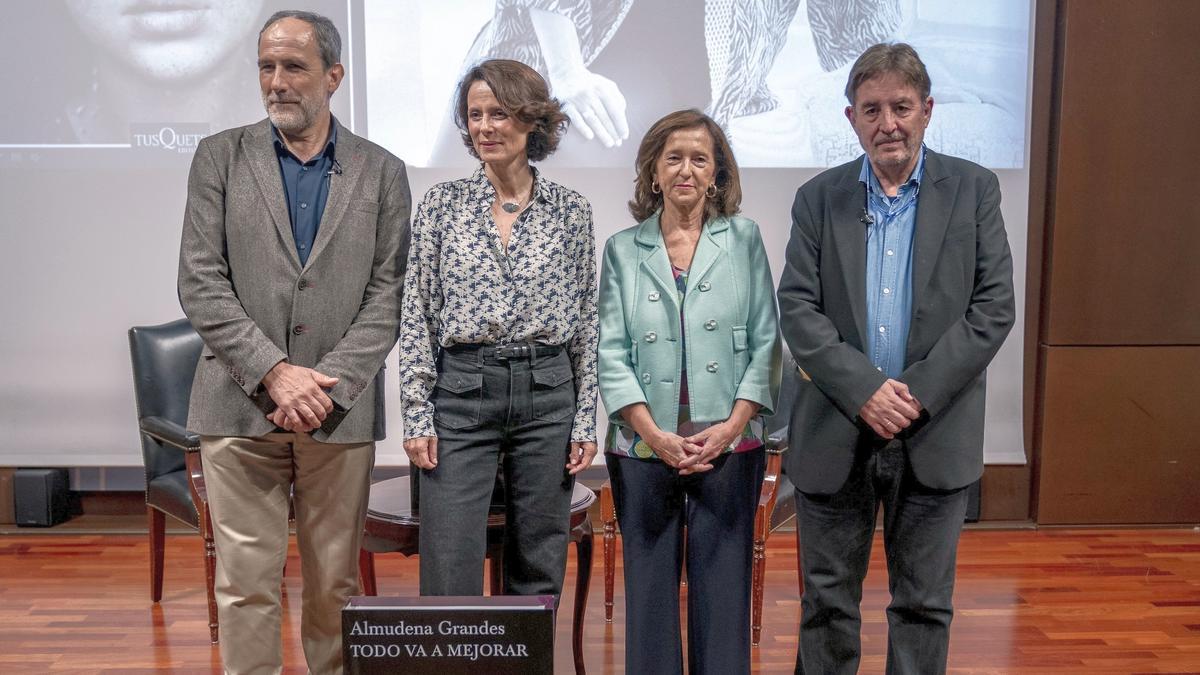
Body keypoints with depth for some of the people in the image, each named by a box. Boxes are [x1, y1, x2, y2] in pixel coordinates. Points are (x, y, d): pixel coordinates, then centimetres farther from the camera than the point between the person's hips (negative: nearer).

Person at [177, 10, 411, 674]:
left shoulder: (382, 171, 6)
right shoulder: (220, 156, 6)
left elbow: (388, 292, 0)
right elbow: (201, 283, -2)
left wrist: (328, 384, -11)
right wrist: (273, 372, -12)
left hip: (341, 409, 0)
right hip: (240, 403, 0)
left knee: (335, 582, 9)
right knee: (246, 582, 4)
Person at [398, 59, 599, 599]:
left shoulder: (571, 211, 4)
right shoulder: (442, 203, 2)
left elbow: (586, 324, 6)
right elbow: (417, 317, 2)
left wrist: (585, 422, 3)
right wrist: (417, 415, -4)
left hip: (547, 394, 1)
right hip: (460, 392, -1)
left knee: (540, 565, 10)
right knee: (450, 569, -1)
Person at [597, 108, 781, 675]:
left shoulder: (744, 239, 6)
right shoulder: (622, 250, 6)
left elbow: (765, 341, 2)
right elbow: (610, 353, 1)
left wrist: (733, 424, -8)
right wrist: (654, 433, -9)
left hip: (729, 448, 0)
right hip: (643, 450, 1)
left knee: (723, 587, 4)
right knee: (649, 586, 8)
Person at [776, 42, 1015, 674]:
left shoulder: (973, 189, 2)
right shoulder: (817, 198, 4)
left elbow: (994, 305, -4)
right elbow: (796, 309, -3)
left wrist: (918, 395, -13)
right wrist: (864, 390, -15)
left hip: (935, 435, 0)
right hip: (834, 434, 1)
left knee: (924, 604, 12)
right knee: (827, 601, 12)